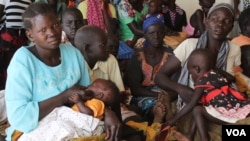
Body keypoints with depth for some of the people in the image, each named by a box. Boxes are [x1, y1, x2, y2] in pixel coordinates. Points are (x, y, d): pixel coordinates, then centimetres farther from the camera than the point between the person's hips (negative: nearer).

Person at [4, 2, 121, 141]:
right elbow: (18, 117, -24)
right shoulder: (22, 59, -17)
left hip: (71, 127, 5)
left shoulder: (73, 53, -1)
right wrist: (65, 96, -20)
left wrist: (106, 111, -18)